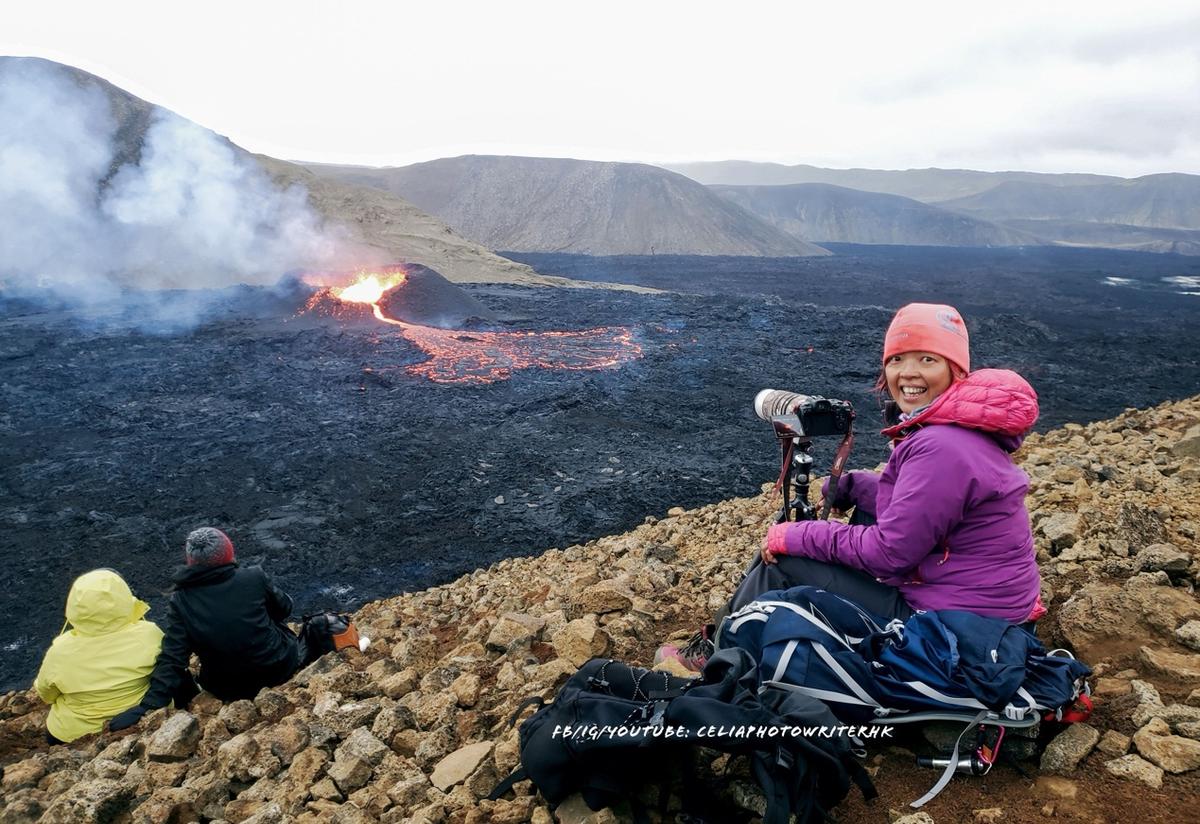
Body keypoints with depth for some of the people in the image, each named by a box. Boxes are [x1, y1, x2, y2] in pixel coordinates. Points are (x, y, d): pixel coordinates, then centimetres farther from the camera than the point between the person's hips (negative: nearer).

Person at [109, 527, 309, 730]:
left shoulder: (180, 602, -13)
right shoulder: (254, 578, -17)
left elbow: (171, 659, -17)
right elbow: (284, 608, 1)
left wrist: (149, 705, -15)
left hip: (227, 691, 2)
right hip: (280, 670, -2)